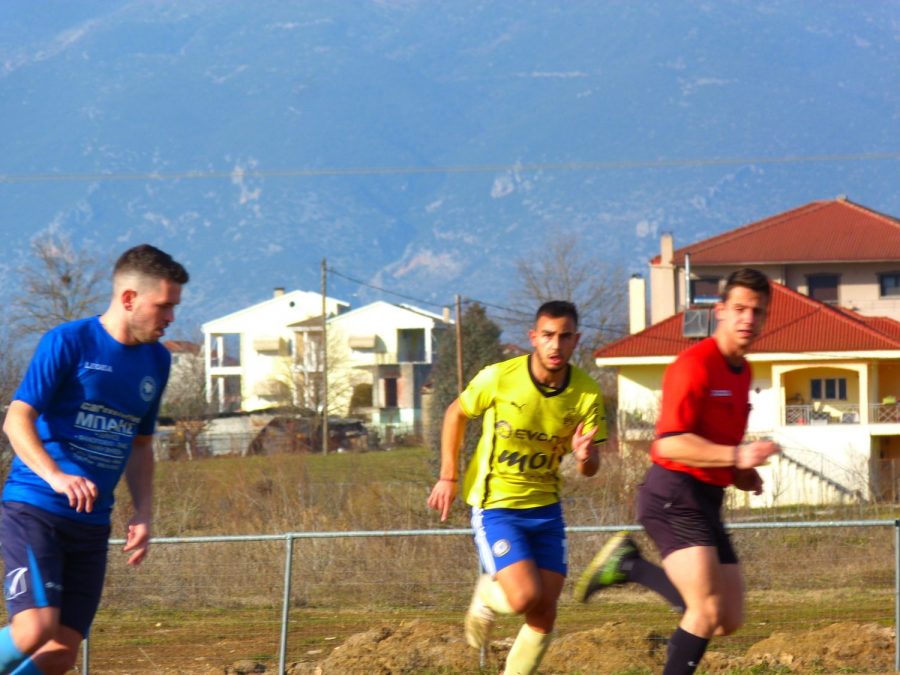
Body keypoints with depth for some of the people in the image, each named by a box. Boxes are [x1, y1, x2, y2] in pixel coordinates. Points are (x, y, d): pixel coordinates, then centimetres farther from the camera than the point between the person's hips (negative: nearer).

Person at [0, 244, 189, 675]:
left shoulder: (156, 361, 13)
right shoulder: (68, 343, -7)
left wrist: (143, 513, 9)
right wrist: (55, 475, -31)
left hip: (91, 524, 7)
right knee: (36, 630, -23)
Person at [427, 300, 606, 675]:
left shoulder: (587, 394, -9)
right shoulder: (498, 378, -16)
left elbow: (590, 468, -3)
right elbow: (456, 414, 2)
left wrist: (585, 456, -27)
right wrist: (448, 477, 1)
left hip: (545, 507, 4)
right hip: (495, 503, -4)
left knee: (545, 613, 1)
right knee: (524, 596, -20)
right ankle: (486, 597, 15)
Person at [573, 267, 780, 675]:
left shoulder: (742, 371, 15)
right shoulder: (695, 365, -15)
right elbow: (669, 442, -23)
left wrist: (739, 473, 12)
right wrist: (735, 456, -31)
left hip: (706, 500, 9)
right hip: (675, 497, -9)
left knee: (729, 620, 8)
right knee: (708, 612, -21)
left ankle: (630, 566, 20)